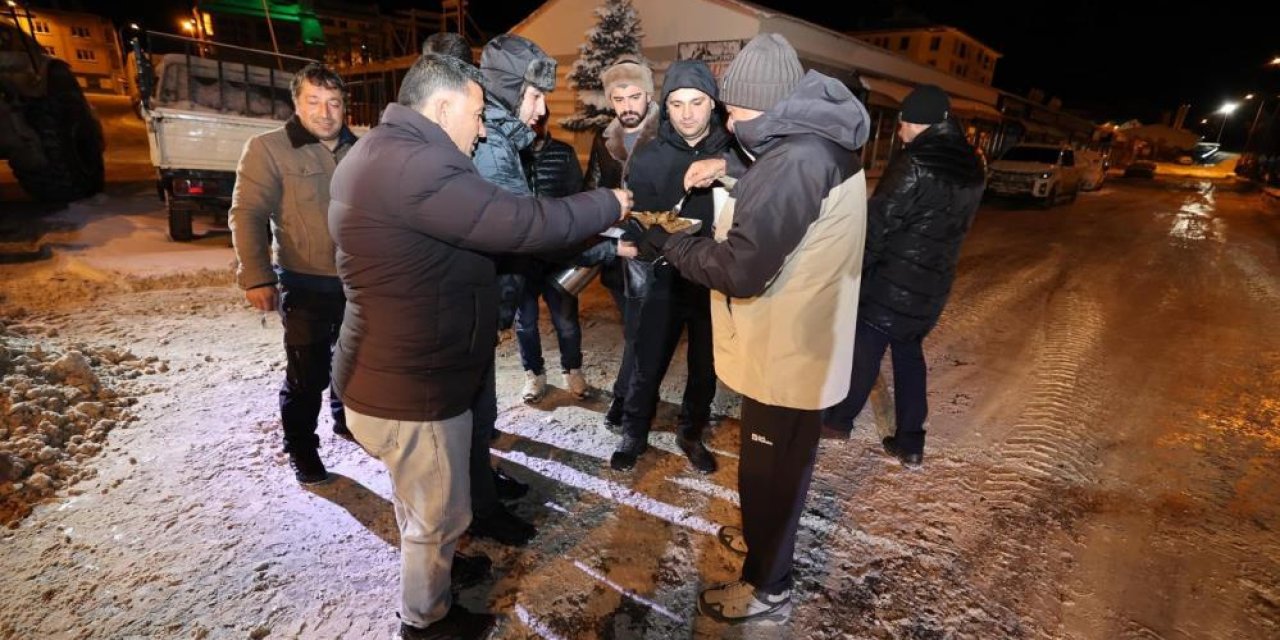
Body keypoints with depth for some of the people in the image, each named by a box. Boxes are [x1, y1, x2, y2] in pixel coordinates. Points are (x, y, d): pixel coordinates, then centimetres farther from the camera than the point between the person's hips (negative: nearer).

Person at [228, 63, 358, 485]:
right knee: (307, 374, 0)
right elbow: (247, 214, -12)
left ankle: (346, 419, 41)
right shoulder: (268, 149, -6)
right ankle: (301, 449, 20)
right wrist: (256, 277, -21)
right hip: (306, 285, -5)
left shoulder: (358, 150, 8)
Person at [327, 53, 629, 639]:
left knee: (417, 500, 31)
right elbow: (522, 224, -26)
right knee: (438, 514, 13)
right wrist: (608, 204, -10)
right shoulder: (414, 167, -27)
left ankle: (427, 575, 54)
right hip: (412, 388, -10)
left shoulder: (380, 154, 10)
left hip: (392, 374, 11)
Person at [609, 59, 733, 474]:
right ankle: (634, 435, 33)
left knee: (705, 368, 15)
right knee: (648, 367, 9)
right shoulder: (647, 157, -2)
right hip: (665, 279, 0)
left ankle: (691, 434, 38)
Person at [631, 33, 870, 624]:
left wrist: (667, 244, -16)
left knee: (769, 469, 8)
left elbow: (742, 269, -29)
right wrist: (731, 178, 5)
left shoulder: (795, 160, -27)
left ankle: (767, 588, 29)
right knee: (778, 463, 26)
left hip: (784, 351, -10)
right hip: (799, 341, 10)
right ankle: (764, 537, 48)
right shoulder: (822, 141, 7)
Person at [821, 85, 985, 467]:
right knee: (909, 354, 18)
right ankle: (910, 443, 23)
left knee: (864, 353, 9)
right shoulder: (972, 168, 7)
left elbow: (878, 223, -19)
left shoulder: (915, 166, -20)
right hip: (932, 285, 8)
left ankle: (839, 417, 28)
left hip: (892, 281, -8)